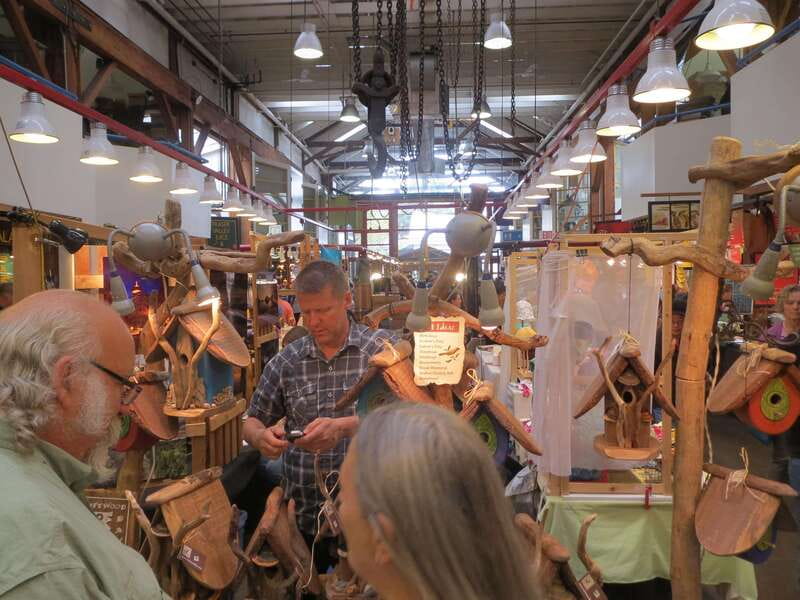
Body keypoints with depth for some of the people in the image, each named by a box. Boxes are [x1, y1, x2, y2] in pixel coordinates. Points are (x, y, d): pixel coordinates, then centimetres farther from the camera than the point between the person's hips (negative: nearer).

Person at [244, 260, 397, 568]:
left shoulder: (383, 348, -8)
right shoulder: (285, 361, 2)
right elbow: (252, 422, 9)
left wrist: (345, 427, -30)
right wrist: (261, 436, -14)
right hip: (303, 516, 3)